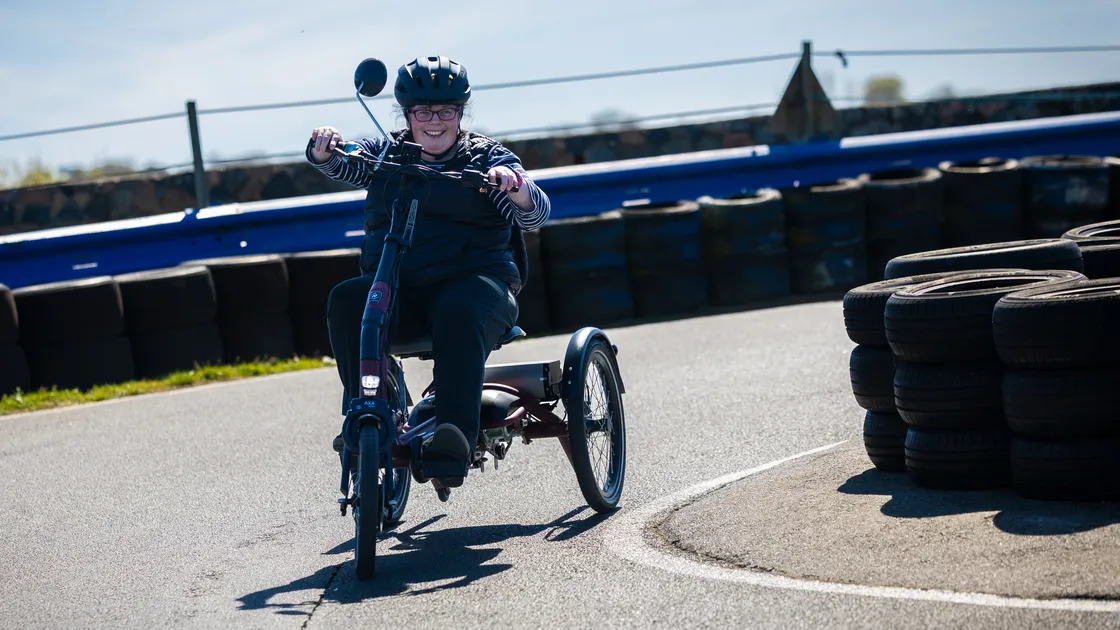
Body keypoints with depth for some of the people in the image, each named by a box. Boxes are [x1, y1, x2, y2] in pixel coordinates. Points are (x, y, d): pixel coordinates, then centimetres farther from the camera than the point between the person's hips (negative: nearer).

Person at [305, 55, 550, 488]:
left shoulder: (486, 157, 9)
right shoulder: (385, 153, 17)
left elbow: (535, 216, -4)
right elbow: (340, 163, 0)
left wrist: (514, 185, -27)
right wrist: (324, 149, -25)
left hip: (472, 280, -3)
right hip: (396, 287, 3)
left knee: (458, 315, -37)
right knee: (347, 300, -27)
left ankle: (455, 440, -44)